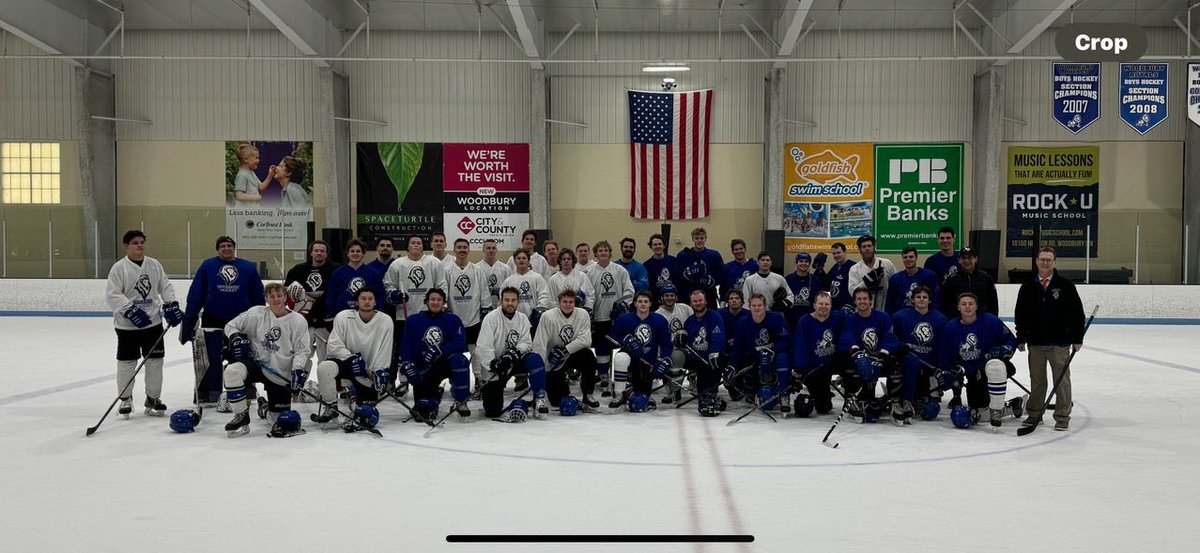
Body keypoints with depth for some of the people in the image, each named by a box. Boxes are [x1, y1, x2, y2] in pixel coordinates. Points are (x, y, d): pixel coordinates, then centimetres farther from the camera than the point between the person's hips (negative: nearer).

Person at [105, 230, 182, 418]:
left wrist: (171, 305, -1)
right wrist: (130, 310, -23)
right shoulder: (119, 268, -8)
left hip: (153, 322, 4)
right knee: (126, 362, 3)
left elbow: (165, 286, 13)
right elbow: (112, 295, -13)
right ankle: (125, 399, 21)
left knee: (155, 360, 5)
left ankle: (153, 399, 18)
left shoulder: (154, 265, 6)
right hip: (127, 325, -4)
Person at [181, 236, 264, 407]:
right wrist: (189, 320, -6)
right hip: (212, 320, -1)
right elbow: (195, 295, -2)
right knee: (211, 361, 1)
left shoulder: (248, 268, 3)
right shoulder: (207, 266, -1)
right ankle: (205, 395, 12)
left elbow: (258, 296, 7)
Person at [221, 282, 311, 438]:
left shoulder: (298, 321, -5)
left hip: (281, 375, 0)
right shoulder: (256, 313, -3)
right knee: (232, 371, -33)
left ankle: (266, 409, 43)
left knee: (283, 420, 1)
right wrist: (236, 338, -15)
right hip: (257, 363, 0)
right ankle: (242, 417, -14)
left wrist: (298, 369, -20)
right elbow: (230, 326, 7)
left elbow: (302, 350, -4)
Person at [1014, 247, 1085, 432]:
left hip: (1060, 342, -2)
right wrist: (1021, 338, 5)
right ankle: (1034, 414, 20)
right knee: (1037, 380, 9)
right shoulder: (1028, 287, 5)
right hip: (1035, 342, 2)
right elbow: (1020, 314, 9)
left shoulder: (1066, 286, -2)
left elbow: (1077, 313, -1)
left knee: (1061, 380, 1)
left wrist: (1078, 338, -3)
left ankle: (1062, 417, 9)